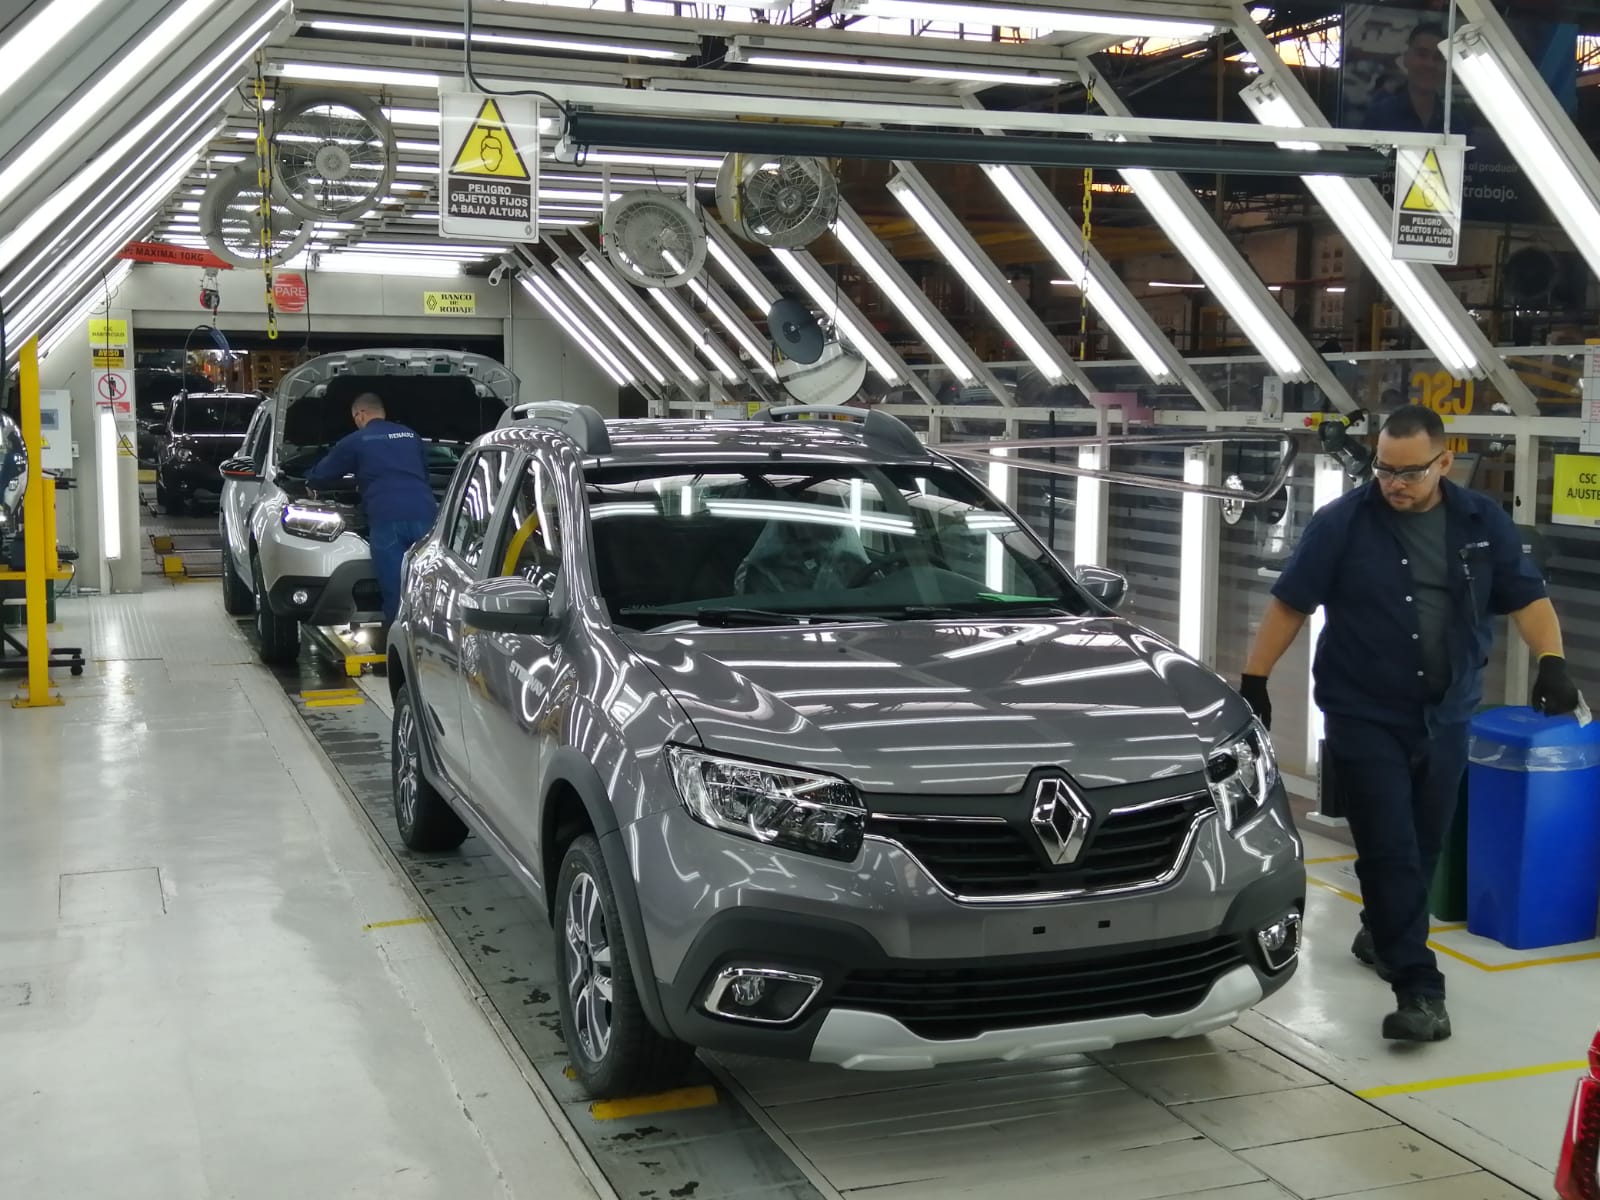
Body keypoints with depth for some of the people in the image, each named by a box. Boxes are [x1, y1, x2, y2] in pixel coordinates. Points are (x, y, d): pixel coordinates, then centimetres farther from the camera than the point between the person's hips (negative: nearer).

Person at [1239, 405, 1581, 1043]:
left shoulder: (1483, 522, 2)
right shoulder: (1342, 522, -8)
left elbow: (1527, 597, 6)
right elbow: (1289, 605, -4)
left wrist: (1551, 661, -11)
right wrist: (1254, 680, -7)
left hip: (1445, 716, 4)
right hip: (1364, 716, -4)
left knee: (1422, 851, 15)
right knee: (1389, 854, -8)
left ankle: (1382, 935, 39)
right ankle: (1419, 988, -6)